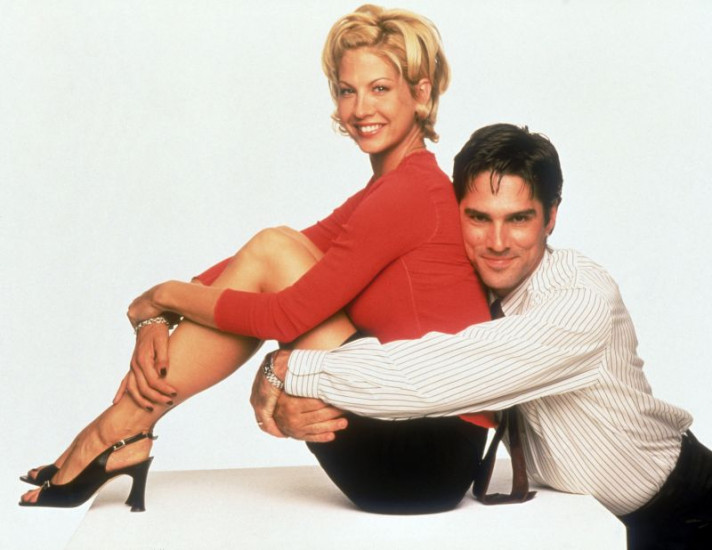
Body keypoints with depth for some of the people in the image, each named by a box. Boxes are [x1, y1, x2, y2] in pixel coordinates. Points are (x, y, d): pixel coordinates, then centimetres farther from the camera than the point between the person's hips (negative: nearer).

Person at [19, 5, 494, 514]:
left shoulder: (411, 191, -14)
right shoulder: (384, 195, 16)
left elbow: (285, 317, -16)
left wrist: (165, 296, -3)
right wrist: (158, 322, -4)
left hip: (427, 461, -9)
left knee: (273, 251, -11)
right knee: (274, 250, 3)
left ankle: (119, 433, -4)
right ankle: (124, 433, 3)